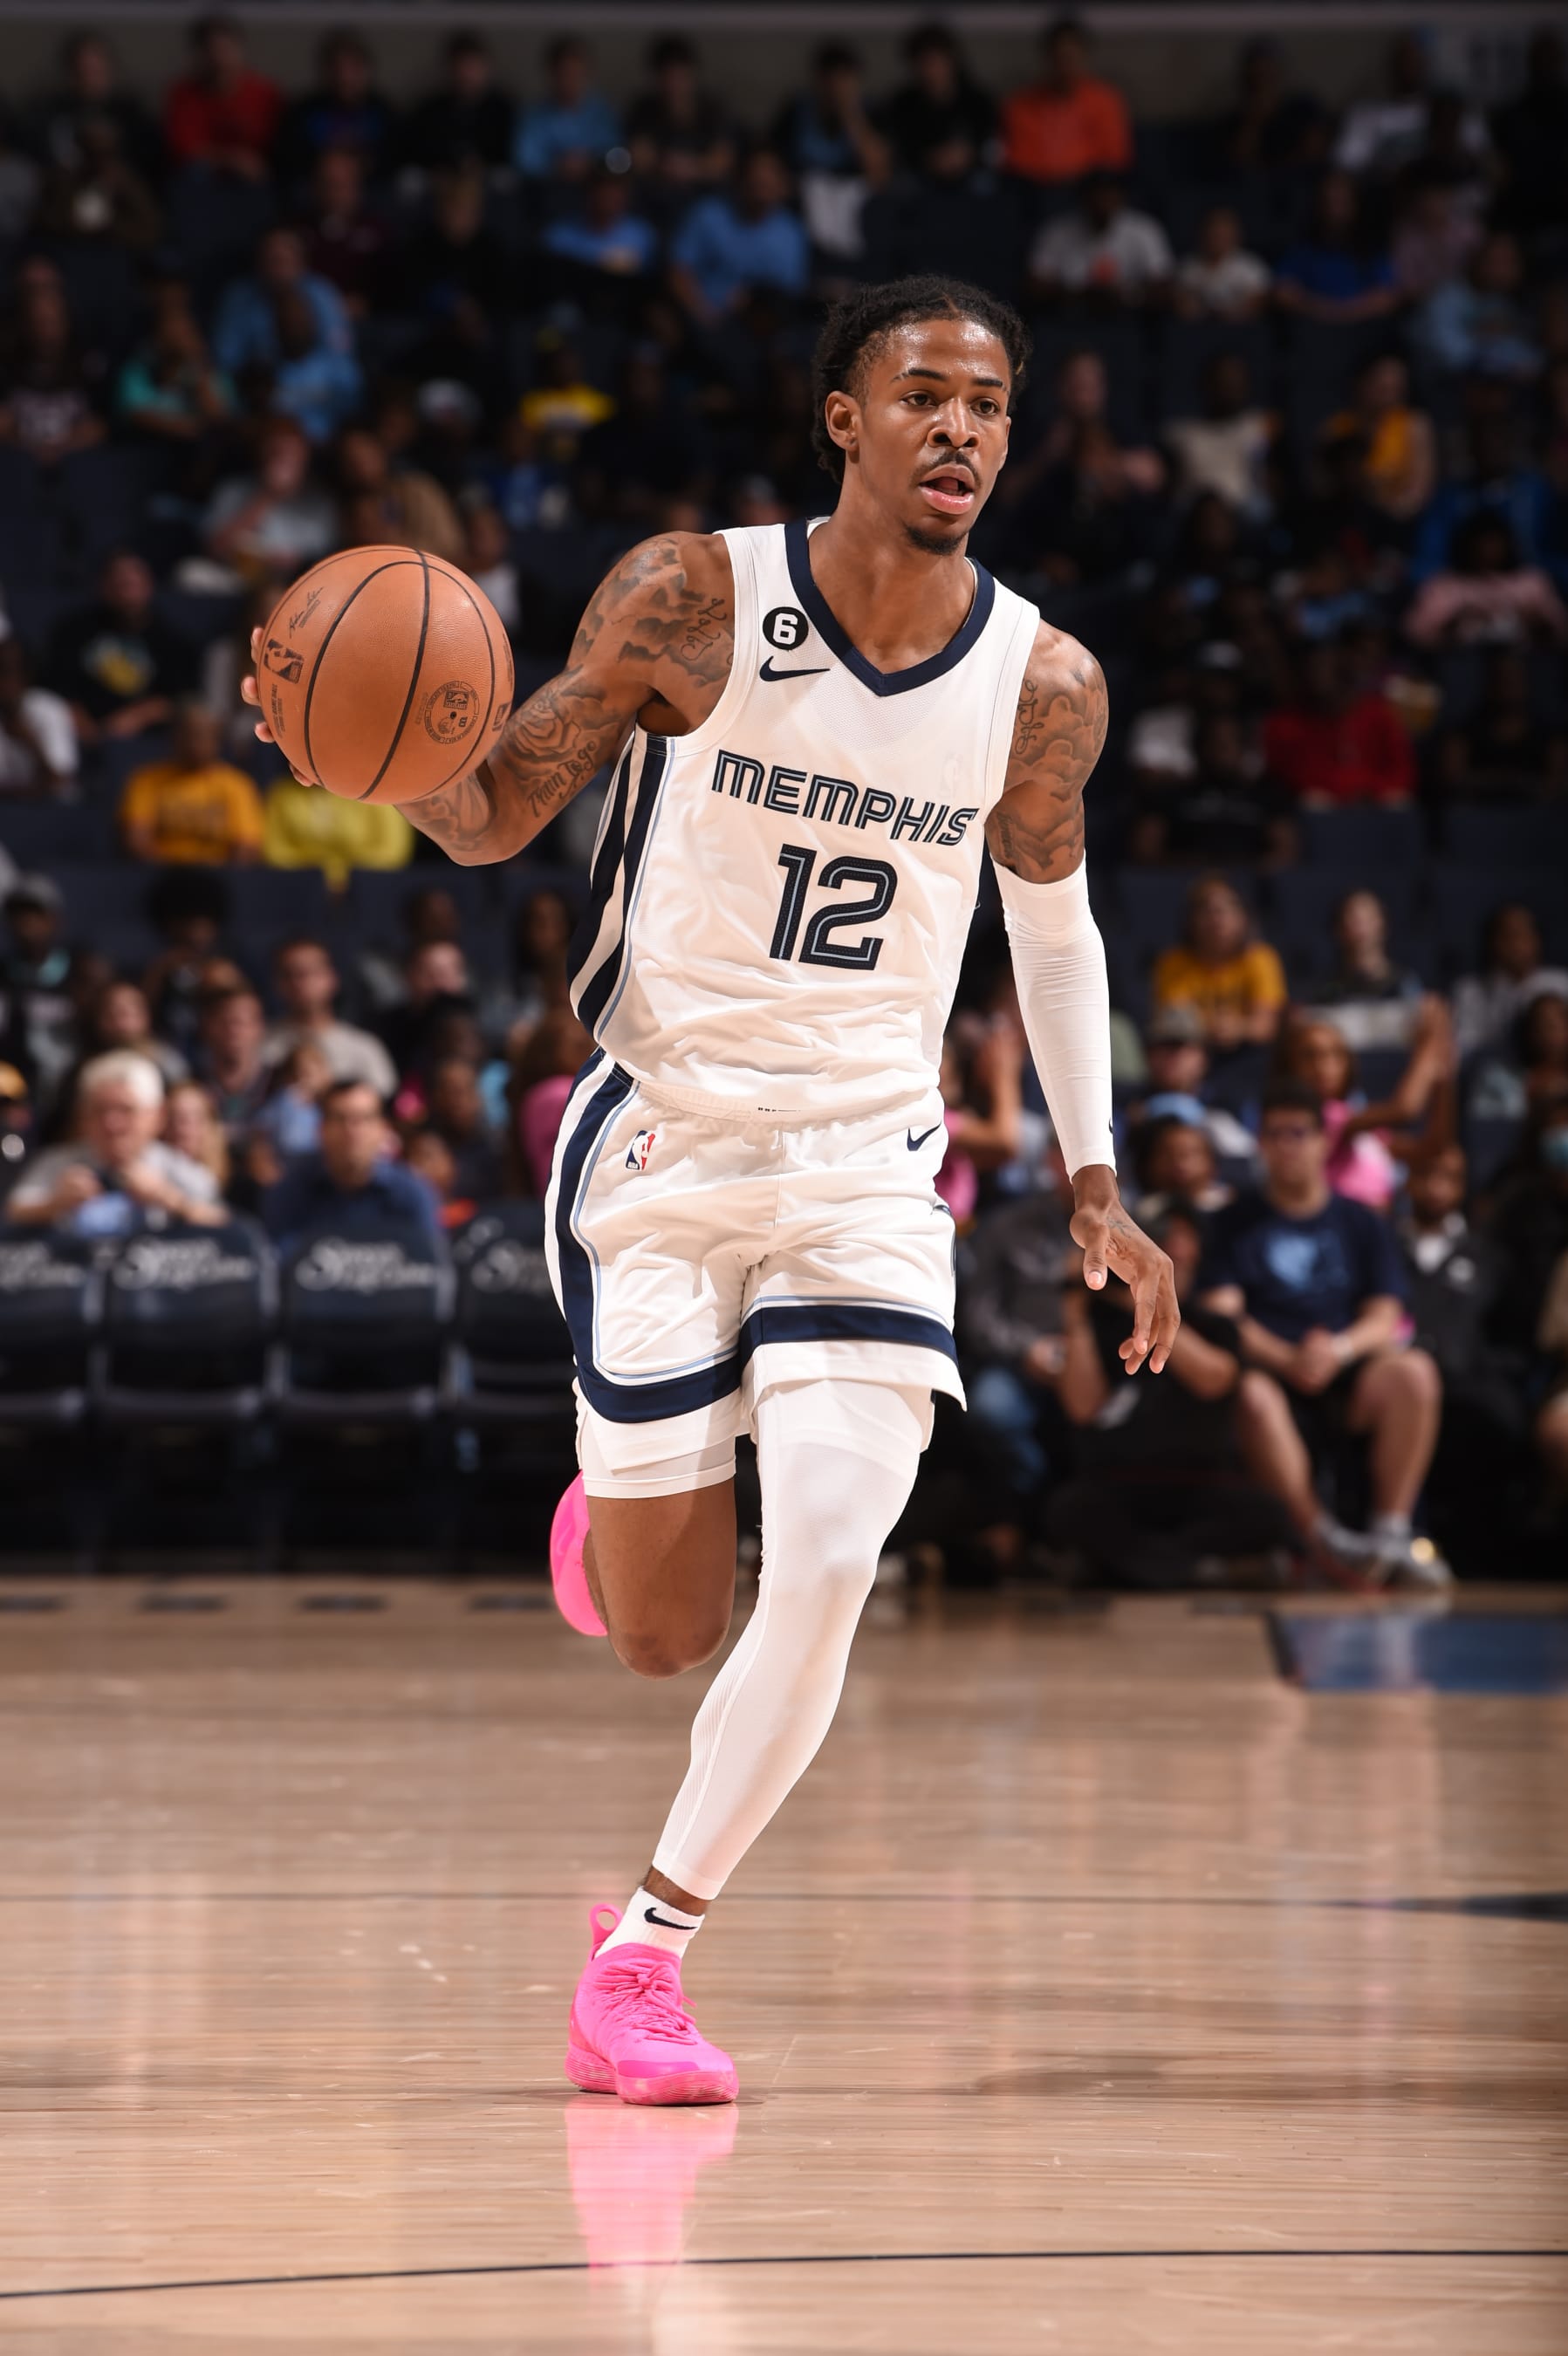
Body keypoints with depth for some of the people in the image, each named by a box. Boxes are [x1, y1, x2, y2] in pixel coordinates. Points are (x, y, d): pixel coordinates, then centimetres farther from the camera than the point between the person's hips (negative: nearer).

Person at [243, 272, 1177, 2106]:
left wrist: (1095, 1185, 10)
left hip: (867, 1162, 2)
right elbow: (491, 819, -3)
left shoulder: (1042, 685, -3)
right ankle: (613, 1516, 41)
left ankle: (640, 1958, 0)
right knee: (665, 1635, 1)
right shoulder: (691, 600, -11)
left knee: (829, 1569, -18)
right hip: (661, 1144, -1)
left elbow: (1052, 922, 15)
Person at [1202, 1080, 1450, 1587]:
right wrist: (1289, 1360, -17)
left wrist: (1339, 1349, -17)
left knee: (1413, 1372, -31)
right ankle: (1320, 1535, -36)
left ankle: (1392, 1531, -30)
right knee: (1250, 1394, -38)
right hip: (1270, 1369, -2)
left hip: (1348, 1378, 2)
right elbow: (1221, 1314, 0)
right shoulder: (1234, 1223, 14)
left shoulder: (1361, 1223, 18)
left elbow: (1383, 1317, 7)